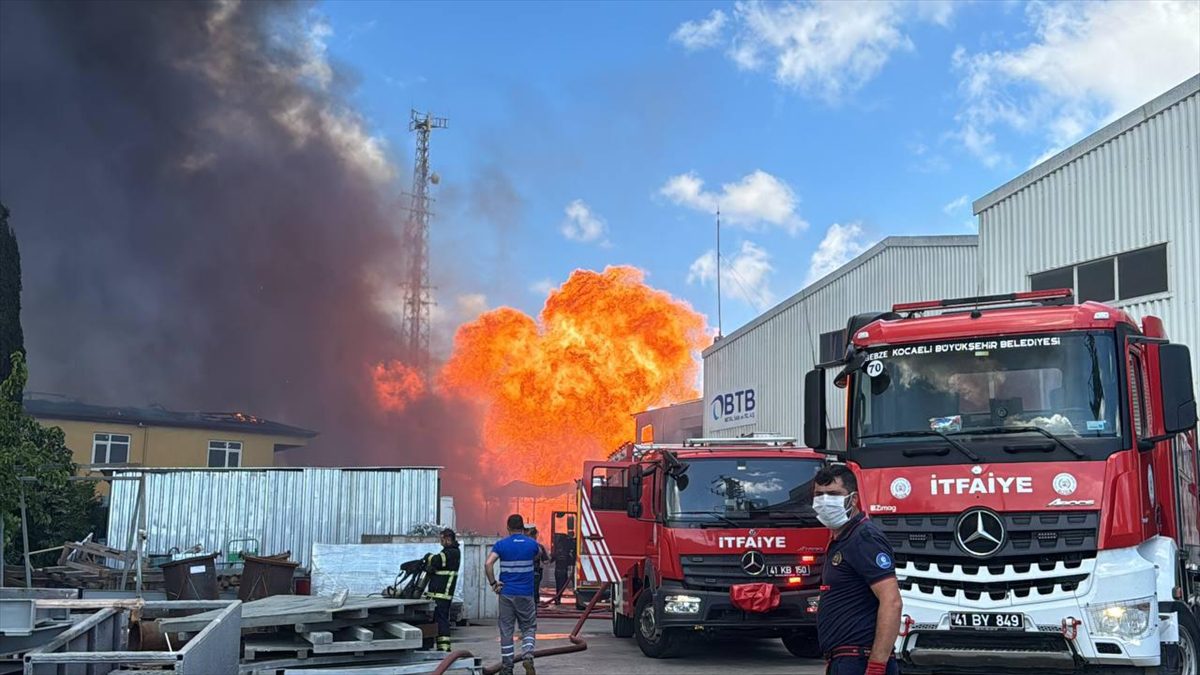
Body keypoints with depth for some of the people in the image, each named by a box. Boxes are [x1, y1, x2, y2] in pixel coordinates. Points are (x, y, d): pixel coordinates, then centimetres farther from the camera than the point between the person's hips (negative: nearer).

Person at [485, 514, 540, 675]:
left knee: (506, 631, 8)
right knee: (529, 628, 11)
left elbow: (488, 564, -16)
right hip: (526, 594, 0)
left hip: (506, 593, 0)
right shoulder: (532, 544, 0)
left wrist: (493, 583, -7)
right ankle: (527, 656, -12)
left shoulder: (501, 544, -3)